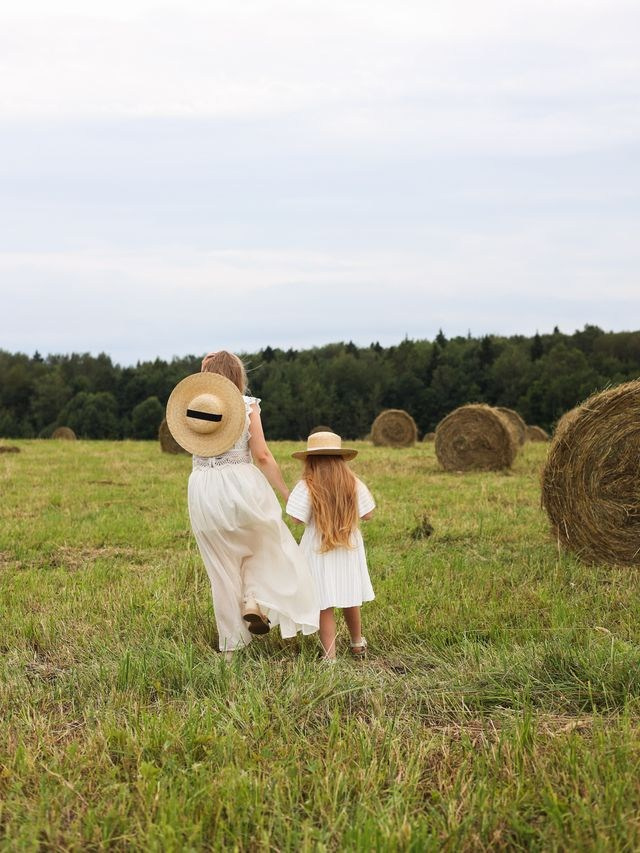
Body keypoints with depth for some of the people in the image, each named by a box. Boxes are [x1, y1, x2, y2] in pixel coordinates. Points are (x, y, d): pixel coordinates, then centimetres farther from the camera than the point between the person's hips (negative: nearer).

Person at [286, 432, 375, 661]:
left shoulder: (306, 487, -16)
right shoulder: (353, 484, -8)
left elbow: (298, 518, -17)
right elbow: (367, 515, -2)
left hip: (319, 552, -3)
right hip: (349, 550, 3)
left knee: (325, 607, 3)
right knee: (350, 601, 21)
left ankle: (330, 656, 1)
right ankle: (357, 643, 40)